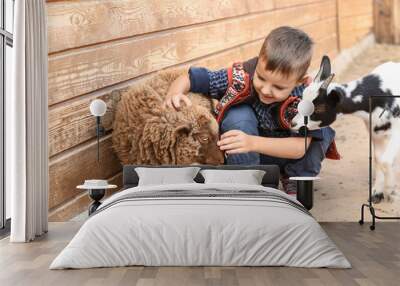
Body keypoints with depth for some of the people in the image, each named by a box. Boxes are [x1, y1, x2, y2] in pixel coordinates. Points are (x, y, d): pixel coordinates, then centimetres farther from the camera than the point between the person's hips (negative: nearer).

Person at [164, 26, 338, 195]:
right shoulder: (241, 78, -28)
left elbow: (300, 147, -36)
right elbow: (187, 79, -22)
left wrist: (253, 142, -50)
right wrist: (174, 95, -45)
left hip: (286, 154, 1)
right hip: (244, 157, 0)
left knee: (320, 131, -26)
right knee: (238, 115, -31)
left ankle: (295, 181, -2)